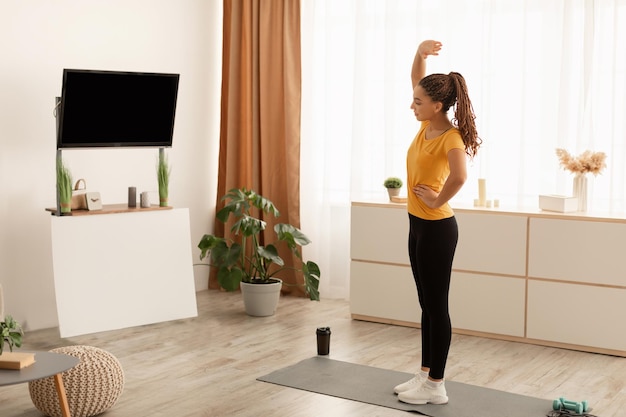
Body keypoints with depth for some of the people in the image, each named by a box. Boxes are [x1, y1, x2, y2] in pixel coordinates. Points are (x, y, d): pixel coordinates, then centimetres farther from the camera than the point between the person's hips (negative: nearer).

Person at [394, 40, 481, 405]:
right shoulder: (428, 124, 4)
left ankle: (436, 386, 11)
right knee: (427, 305, 15)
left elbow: (459, 176, -42)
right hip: (418, 225, 9)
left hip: (436, 228, -9)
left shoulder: (450, 138, -21)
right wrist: (421, 52, -5)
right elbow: (417, 79, 13)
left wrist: (437, 199, -26)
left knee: (437, 306, 0)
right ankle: (425, 375, 26)